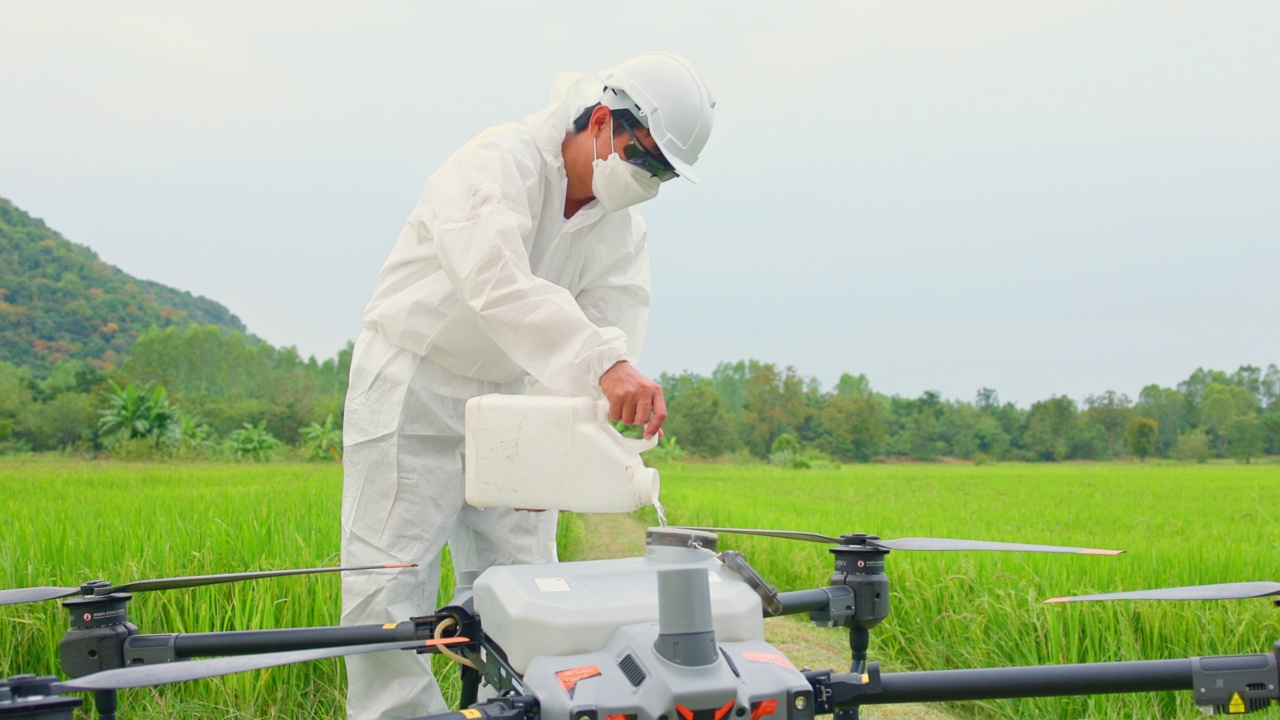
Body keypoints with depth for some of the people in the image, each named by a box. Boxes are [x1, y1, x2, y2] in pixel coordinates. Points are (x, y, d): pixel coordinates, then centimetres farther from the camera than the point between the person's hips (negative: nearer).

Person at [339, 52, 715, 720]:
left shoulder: (623, 232, 0)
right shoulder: (499, 162, -22)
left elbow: (615, 330, -11)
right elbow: (499, 285, -41)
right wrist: (602, 362, -55)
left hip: (510, 397, 6)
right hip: (412, 392, -6)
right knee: (387, 591, -8)